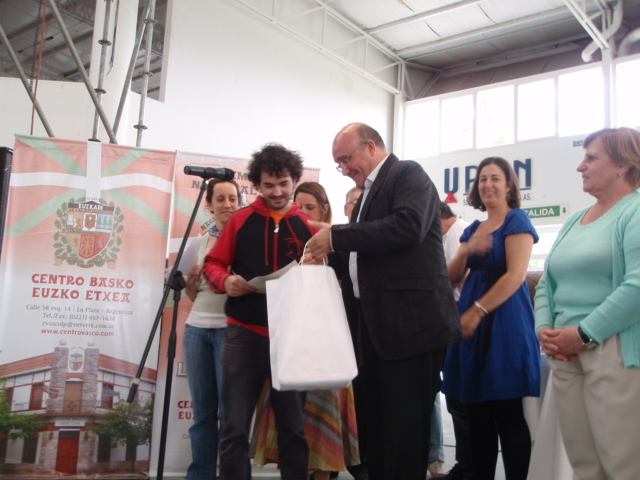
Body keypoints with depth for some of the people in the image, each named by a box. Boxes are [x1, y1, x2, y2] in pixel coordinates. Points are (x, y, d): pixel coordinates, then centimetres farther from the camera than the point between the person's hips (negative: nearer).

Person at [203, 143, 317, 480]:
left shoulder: (308, 227, 5)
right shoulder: (241, 220, 5)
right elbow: (213, 264, 7)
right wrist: (225, 281, -14)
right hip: (245, 334, 0)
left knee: (293, 429, 9)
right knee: (235, 429, 2)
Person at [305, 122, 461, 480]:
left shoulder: (408, 173, -3)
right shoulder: (369, 192, 22)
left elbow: (408, 226, -22)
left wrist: (337, 237, -17)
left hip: (411, 322, -9)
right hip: (377, 325, 9)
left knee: (405, 430, -5)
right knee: (378, 427, 14)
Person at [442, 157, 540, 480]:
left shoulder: (517, 220, -2)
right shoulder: (473, 229, 18)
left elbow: (516, 275, -13)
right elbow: (452, 278, 12)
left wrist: (477, 311, -17)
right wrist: (466, 251, -7)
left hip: (504, 319, -7)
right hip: (472, 321, 7)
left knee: (509, 417, -5)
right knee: (478, 417, 8)